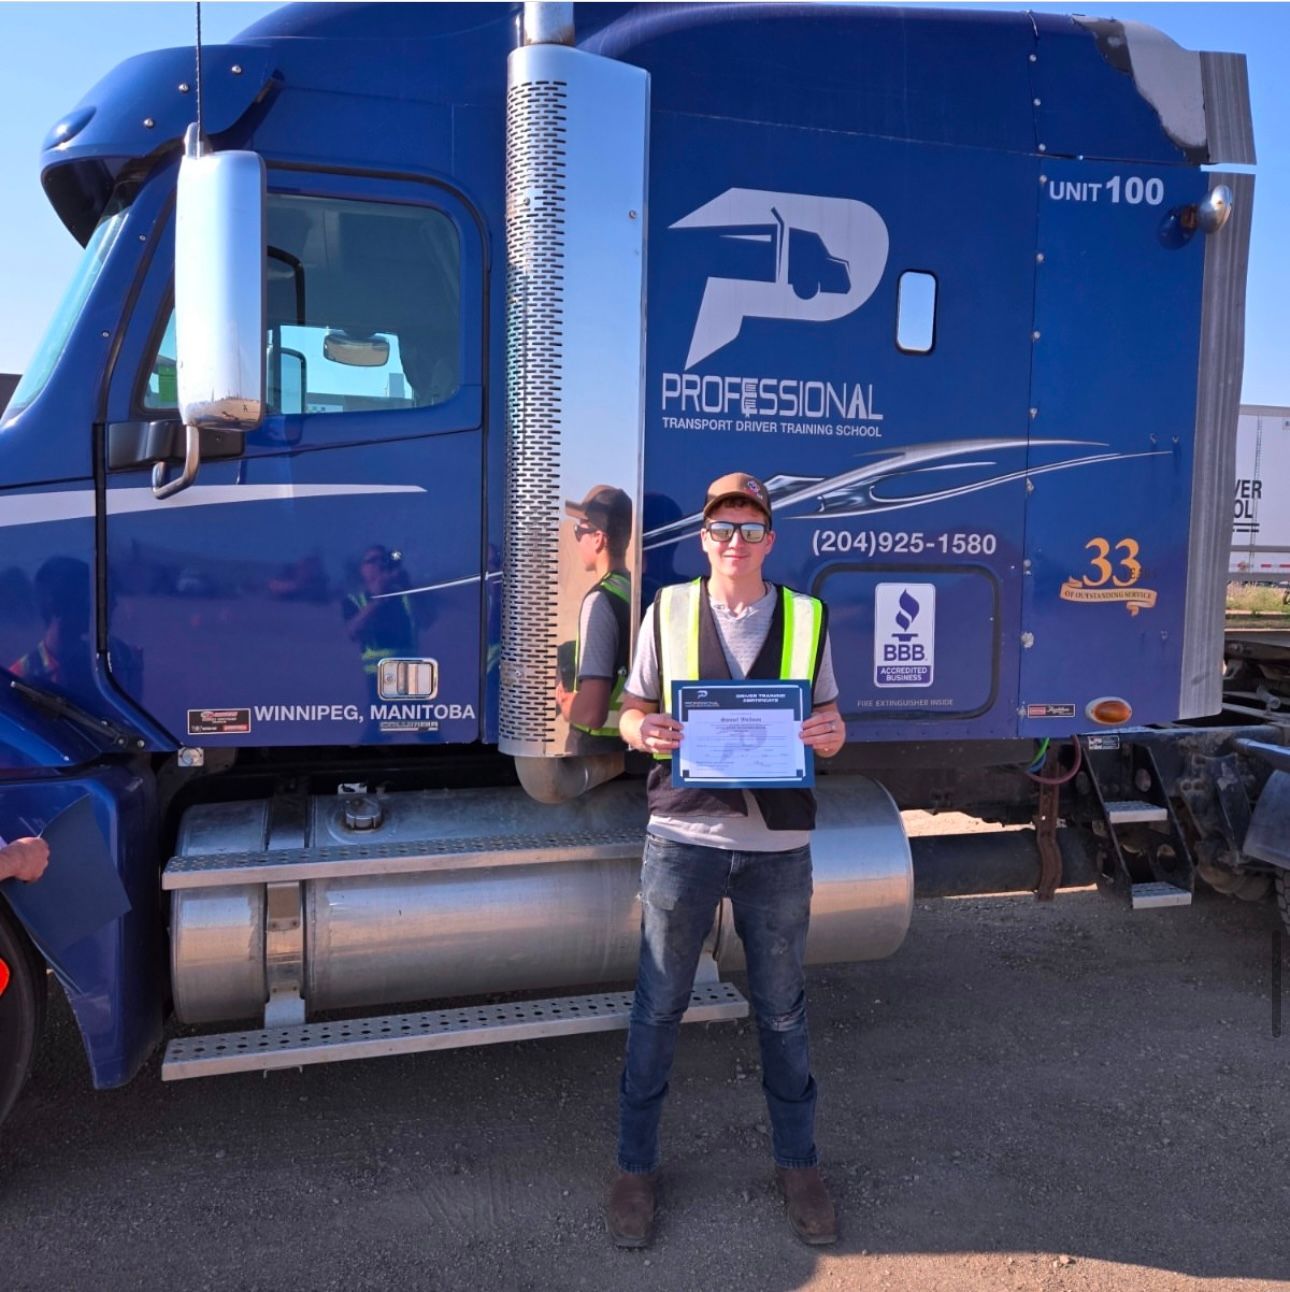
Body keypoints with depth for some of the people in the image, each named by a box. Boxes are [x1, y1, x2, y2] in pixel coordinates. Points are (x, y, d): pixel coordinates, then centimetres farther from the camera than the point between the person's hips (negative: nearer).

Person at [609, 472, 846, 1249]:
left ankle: (798, 1162, 34)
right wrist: (645, 732, -16)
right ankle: (637, 1166, 28)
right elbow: (632, 711, 7)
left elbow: (829, 720, 10)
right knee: (658, 1008, 10)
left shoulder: (807, 617, 4)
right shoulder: (668, 610, 3)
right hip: (684, 836, 0)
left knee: (783, 1011, 15)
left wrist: (830, 734, -14)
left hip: (778, 843, 1)